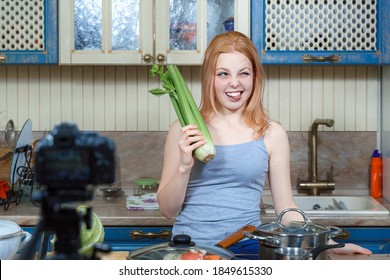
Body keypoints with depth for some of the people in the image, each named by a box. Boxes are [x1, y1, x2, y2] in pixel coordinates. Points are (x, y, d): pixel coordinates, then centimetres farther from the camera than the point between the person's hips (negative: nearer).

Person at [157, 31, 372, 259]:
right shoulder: (184, 131, 4)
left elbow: (286, 209, 10)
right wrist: (185, 166, -10)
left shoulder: (272, 134, 4)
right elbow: (167, 209, 5)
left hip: (246, 248, 1)